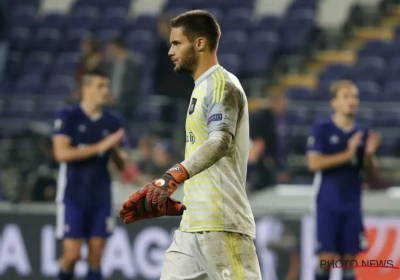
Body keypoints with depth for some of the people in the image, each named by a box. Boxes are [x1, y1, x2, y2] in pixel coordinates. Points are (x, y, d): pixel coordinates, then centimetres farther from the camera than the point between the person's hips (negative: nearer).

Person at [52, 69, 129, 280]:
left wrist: (115, 149, -11)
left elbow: (121, 164, 11)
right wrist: (99, 147, -19)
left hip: (101, 198, 4)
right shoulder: (68, 117, -4)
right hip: (73, 197, -4)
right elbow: (61, 153, -17)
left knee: (96, 258, 1)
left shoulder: (113, 122, 8)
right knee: (72, 254, -8)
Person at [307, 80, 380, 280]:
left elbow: (370, 172, 12)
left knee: (349, 258, 5)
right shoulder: (322, 129, -3)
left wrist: (369, 154, -10)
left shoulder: (362, 132, 9)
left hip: (352, 204, 4)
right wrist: (347, 154, -19)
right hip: (327, 204, -4)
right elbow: (314, 163, -14)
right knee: (327, 258, -9)